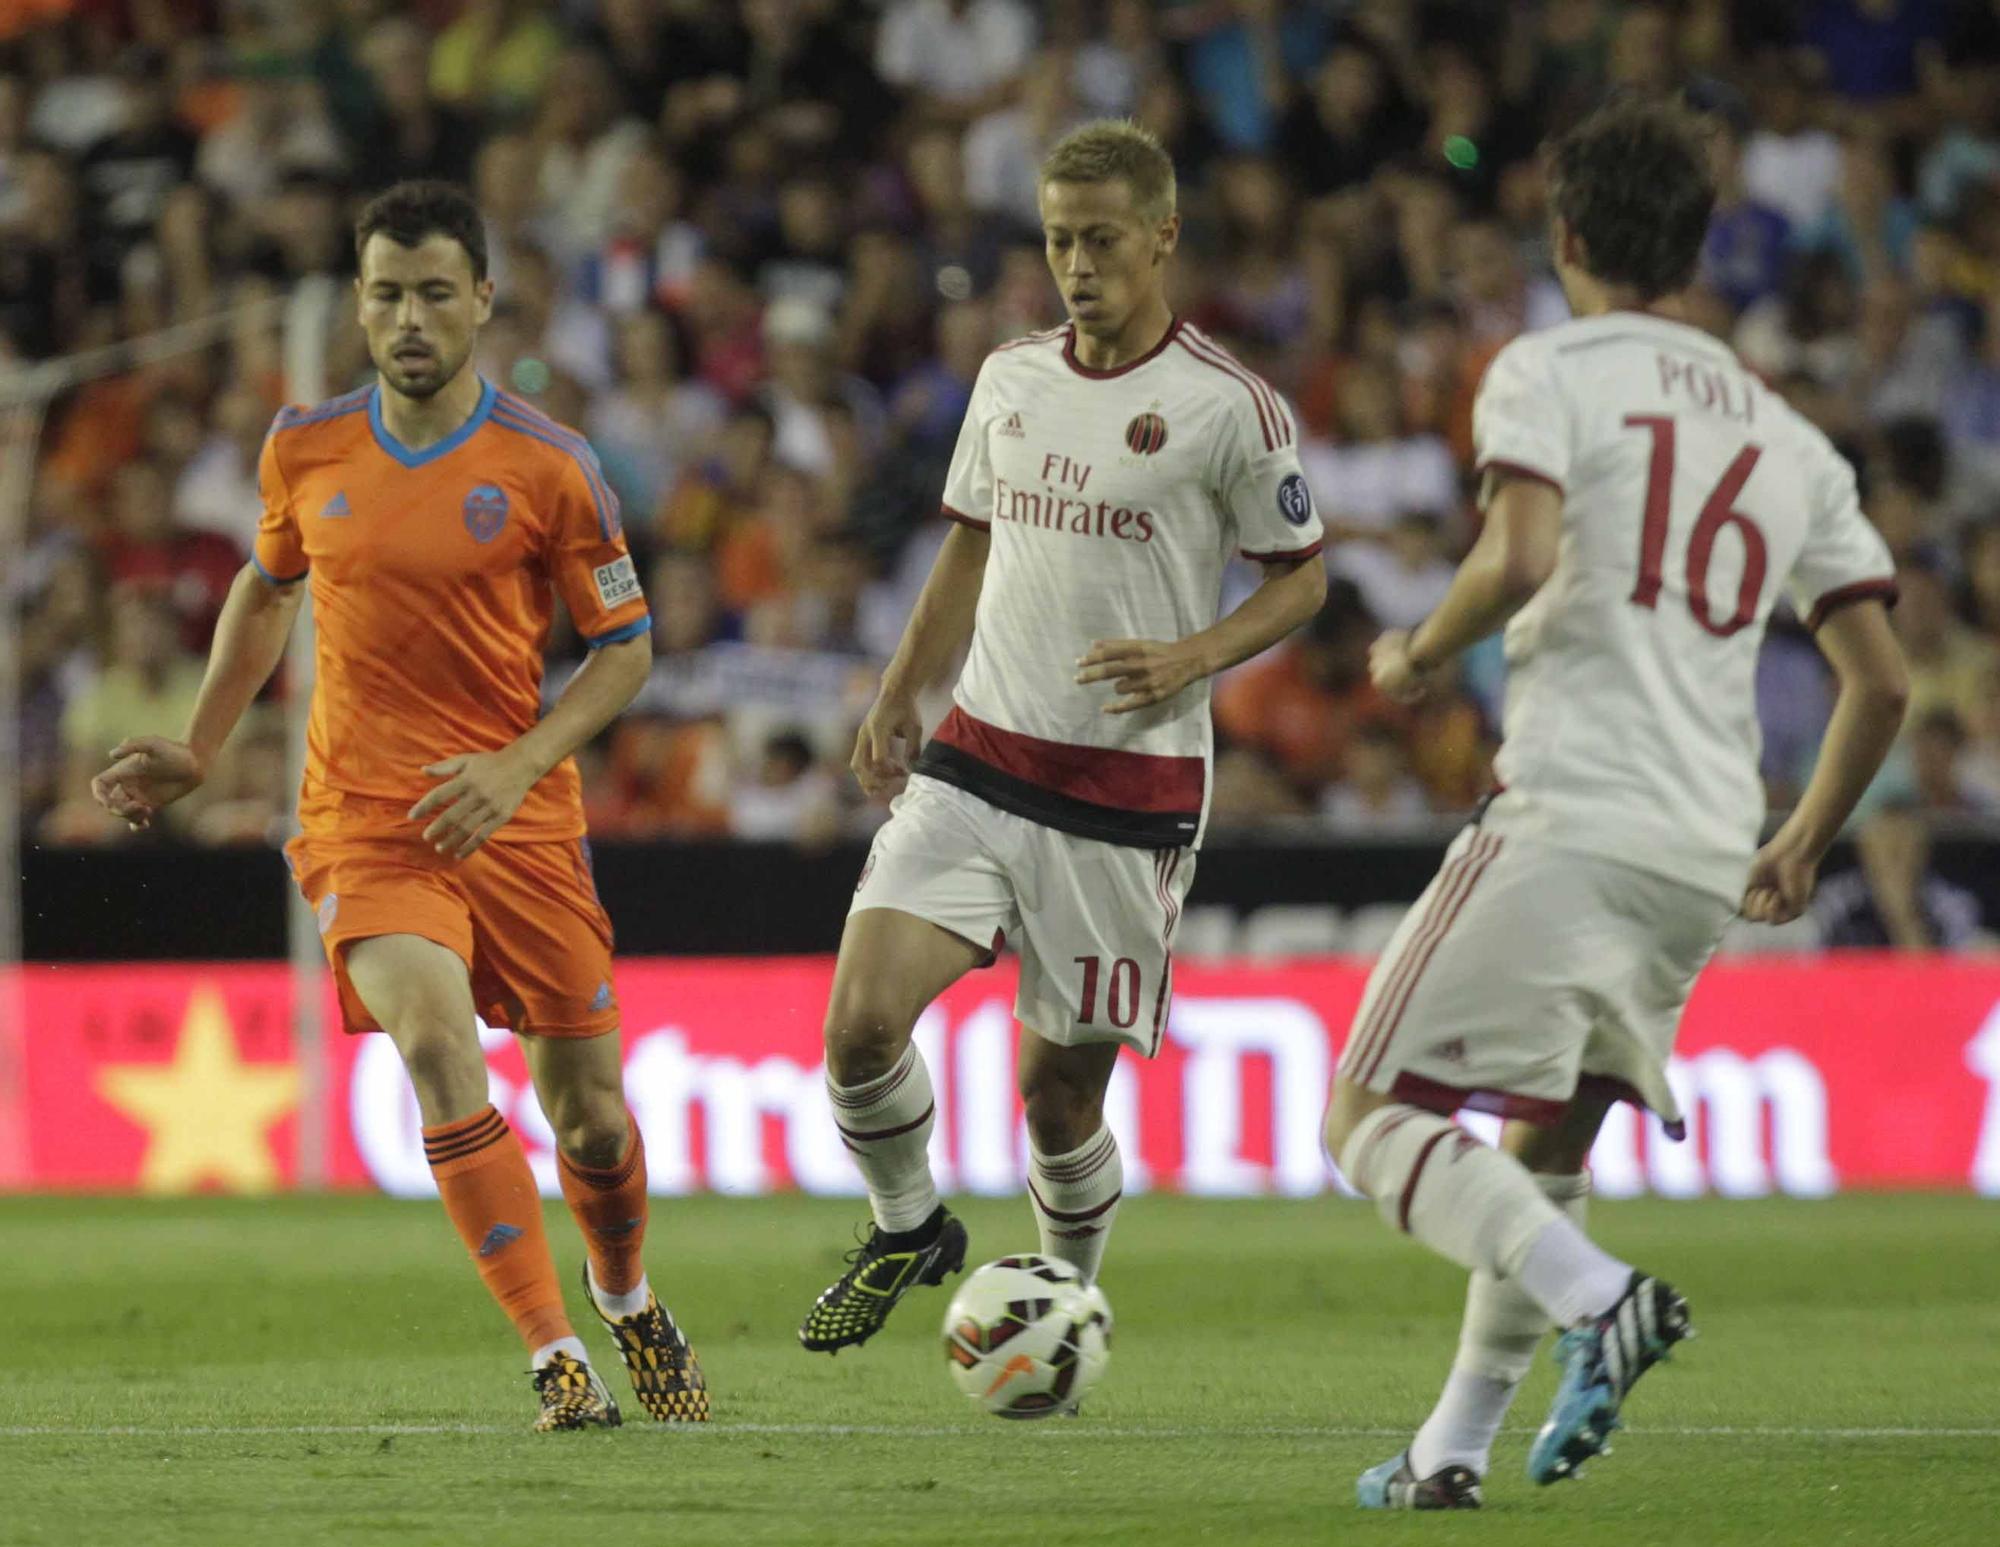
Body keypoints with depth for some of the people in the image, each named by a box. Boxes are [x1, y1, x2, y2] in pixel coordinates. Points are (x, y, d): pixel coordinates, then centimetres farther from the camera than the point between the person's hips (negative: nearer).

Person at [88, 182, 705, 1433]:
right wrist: (201, 750, 18)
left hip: (517, 818, 0)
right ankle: (556, 1360, -24)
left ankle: (628, 1306, 38)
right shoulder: (306, 450, 3)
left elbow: (627, 647, 0)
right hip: (362, 820, 0)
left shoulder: (548, 466, -6)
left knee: (591, 1113, 4)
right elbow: (268, 588, 22)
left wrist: (519, 764, -13)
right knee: (438, 1047, -25)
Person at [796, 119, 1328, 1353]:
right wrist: (899, 701, 18)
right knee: (862, 1019, -14)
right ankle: (908, 1230, 13)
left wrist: (1194, 657, -16)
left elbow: (1302, 578, 1)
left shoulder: (1231, 407, -7)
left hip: (1130, 797, -4)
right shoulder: (1011, 379, 9)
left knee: (1061, 1086, 2)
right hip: (978, 762, 4)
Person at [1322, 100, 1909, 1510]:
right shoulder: (1791, 441, 18)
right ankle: (1453, 1452, 16)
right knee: (1546, 1143, 21)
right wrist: (1804, 849, 29)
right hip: (1708, 865, 7)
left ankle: (1599, 1296, -24)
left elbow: (1520, 560, -17)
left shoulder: (1549, 373, 1)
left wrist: (1421, 654, 3)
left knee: (1376, 1119, -3)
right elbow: (1883, 683, 16)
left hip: (1568, 824, -6)